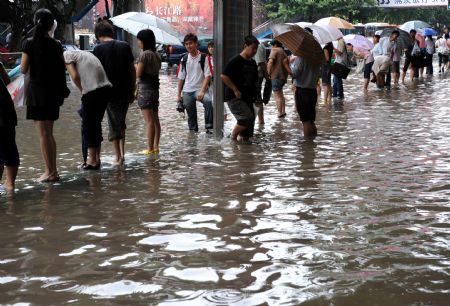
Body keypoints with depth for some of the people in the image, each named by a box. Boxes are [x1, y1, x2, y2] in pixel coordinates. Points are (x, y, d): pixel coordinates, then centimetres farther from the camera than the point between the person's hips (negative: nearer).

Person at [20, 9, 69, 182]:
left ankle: (49, 171, -2)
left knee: (43, 134, -2)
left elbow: (23, 69, -9)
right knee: (48, 133, 14)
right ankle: (53, 170, 17)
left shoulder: (29, 44, -10)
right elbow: (62, 69, 4)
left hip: (37, 91, -4)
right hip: (53, 91, 4)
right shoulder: (56, 45, 1)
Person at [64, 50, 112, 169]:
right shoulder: (82, 53, 28)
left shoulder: (66, 55, 5)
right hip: (106, 87, 8)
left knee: (87, 125, 5)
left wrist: (83, 91, 5)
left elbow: (75, 76, -8)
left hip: (92, 91, -8)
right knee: (96, 123, 17)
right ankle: (97, 158, 23)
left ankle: (92, 160, 9)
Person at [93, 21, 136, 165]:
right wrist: (132, 91, 12)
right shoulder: (125, 46, 3)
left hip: (110, 92, -3)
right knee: (121, 122, 19)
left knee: (114, 125, 7)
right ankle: (122, 153, 18)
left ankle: (118, 157, 9)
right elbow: (132, 70, 5)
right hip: (126, 92, 4)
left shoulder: (98, 49, -7)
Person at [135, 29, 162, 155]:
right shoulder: (156, 55, 12)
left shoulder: (144, 54, -13)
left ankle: (150, 148, -6)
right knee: (155, 120, 10)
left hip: (145, 88, -9)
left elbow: (138, 73, -15)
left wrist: (135, 66, 4)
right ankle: (156, 146, 14)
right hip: (155, 88, 9)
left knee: (149, 121, -8)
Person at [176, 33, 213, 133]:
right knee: (191, 114, 9)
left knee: (208, 102, -33)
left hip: (200, 89, -5)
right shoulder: (184, 59, 9)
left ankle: (209, 127, -28)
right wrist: (179, 95, 12)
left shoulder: (204, 57, -4)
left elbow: (208, 76, -9)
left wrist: (202, 91, -19)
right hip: (187, 91, 5)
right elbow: (181, 78, 14)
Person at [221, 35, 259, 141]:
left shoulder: (253, 63, 13)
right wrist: (235, 90, -17)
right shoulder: (236, 61, -11)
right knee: (248, 117, -20)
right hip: (234, 98, -8)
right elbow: (223, 76, -17)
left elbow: (254, 81, 23)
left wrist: (255, 96, 12)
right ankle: (233, 136, -2)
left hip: (247, 98, 8)